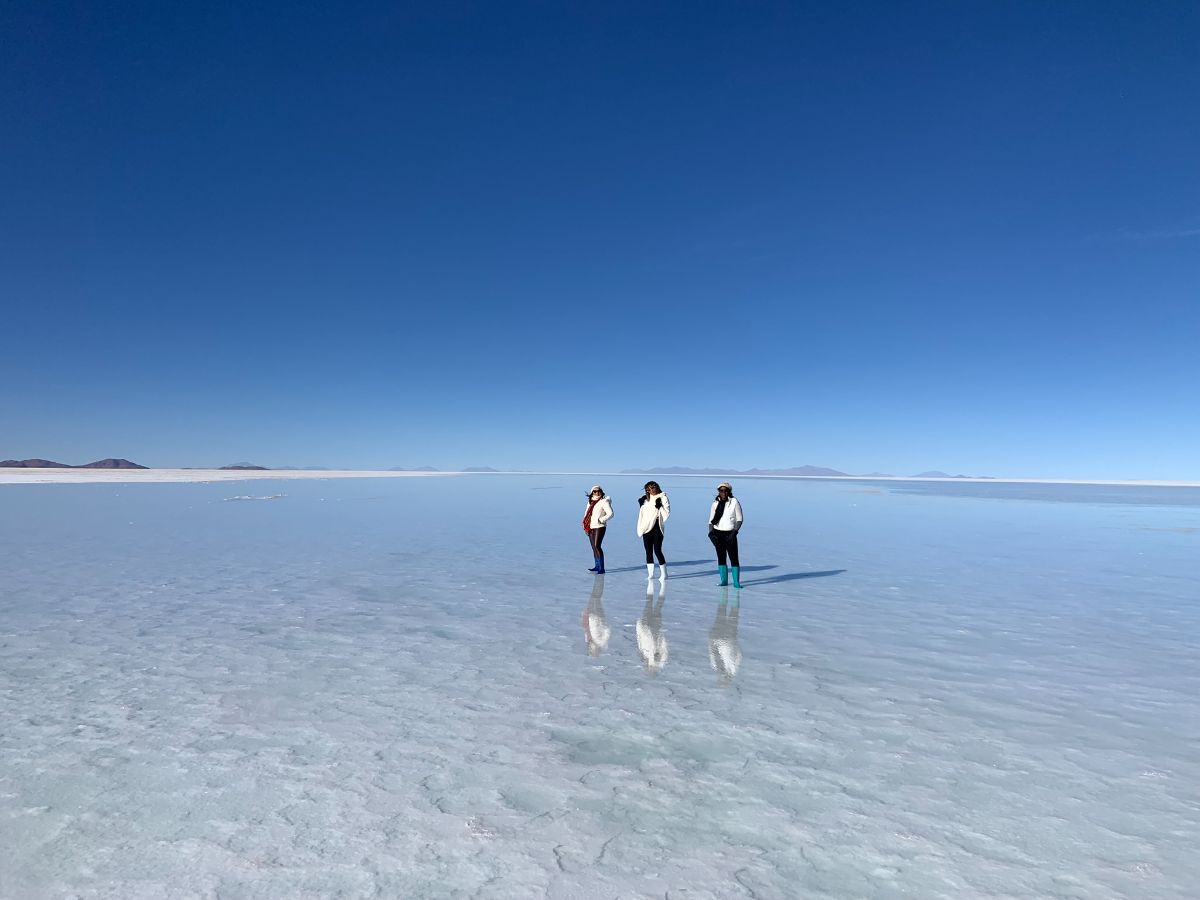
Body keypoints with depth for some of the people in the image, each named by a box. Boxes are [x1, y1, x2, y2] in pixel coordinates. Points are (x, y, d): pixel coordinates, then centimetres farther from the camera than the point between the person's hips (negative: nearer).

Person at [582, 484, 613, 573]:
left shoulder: (604, 501, -5)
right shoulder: (590, 502, 16)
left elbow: (610, 513, -13)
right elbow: (586, 514, 20)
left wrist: (601, 520, -21)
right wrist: (585, 526, 9)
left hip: (599, 527, -7)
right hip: (590, 528, 7)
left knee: (597, 546, -14)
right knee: (593, 547, 10)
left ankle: (601, 568, -12)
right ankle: (597, 566, 21)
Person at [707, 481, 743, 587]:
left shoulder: (734, 502, -2)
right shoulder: (715, 503, 6)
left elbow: (739, 519, 0)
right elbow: (711, 520, 11)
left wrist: (735, 530, -13)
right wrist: (710, 531, -5)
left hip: (730, 534, -3)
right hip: (718, 534, 3)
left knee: (734, 558, -5)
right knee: (721, 558, 8)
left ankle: (736, 582, 1)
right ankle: (724, 580, 18)